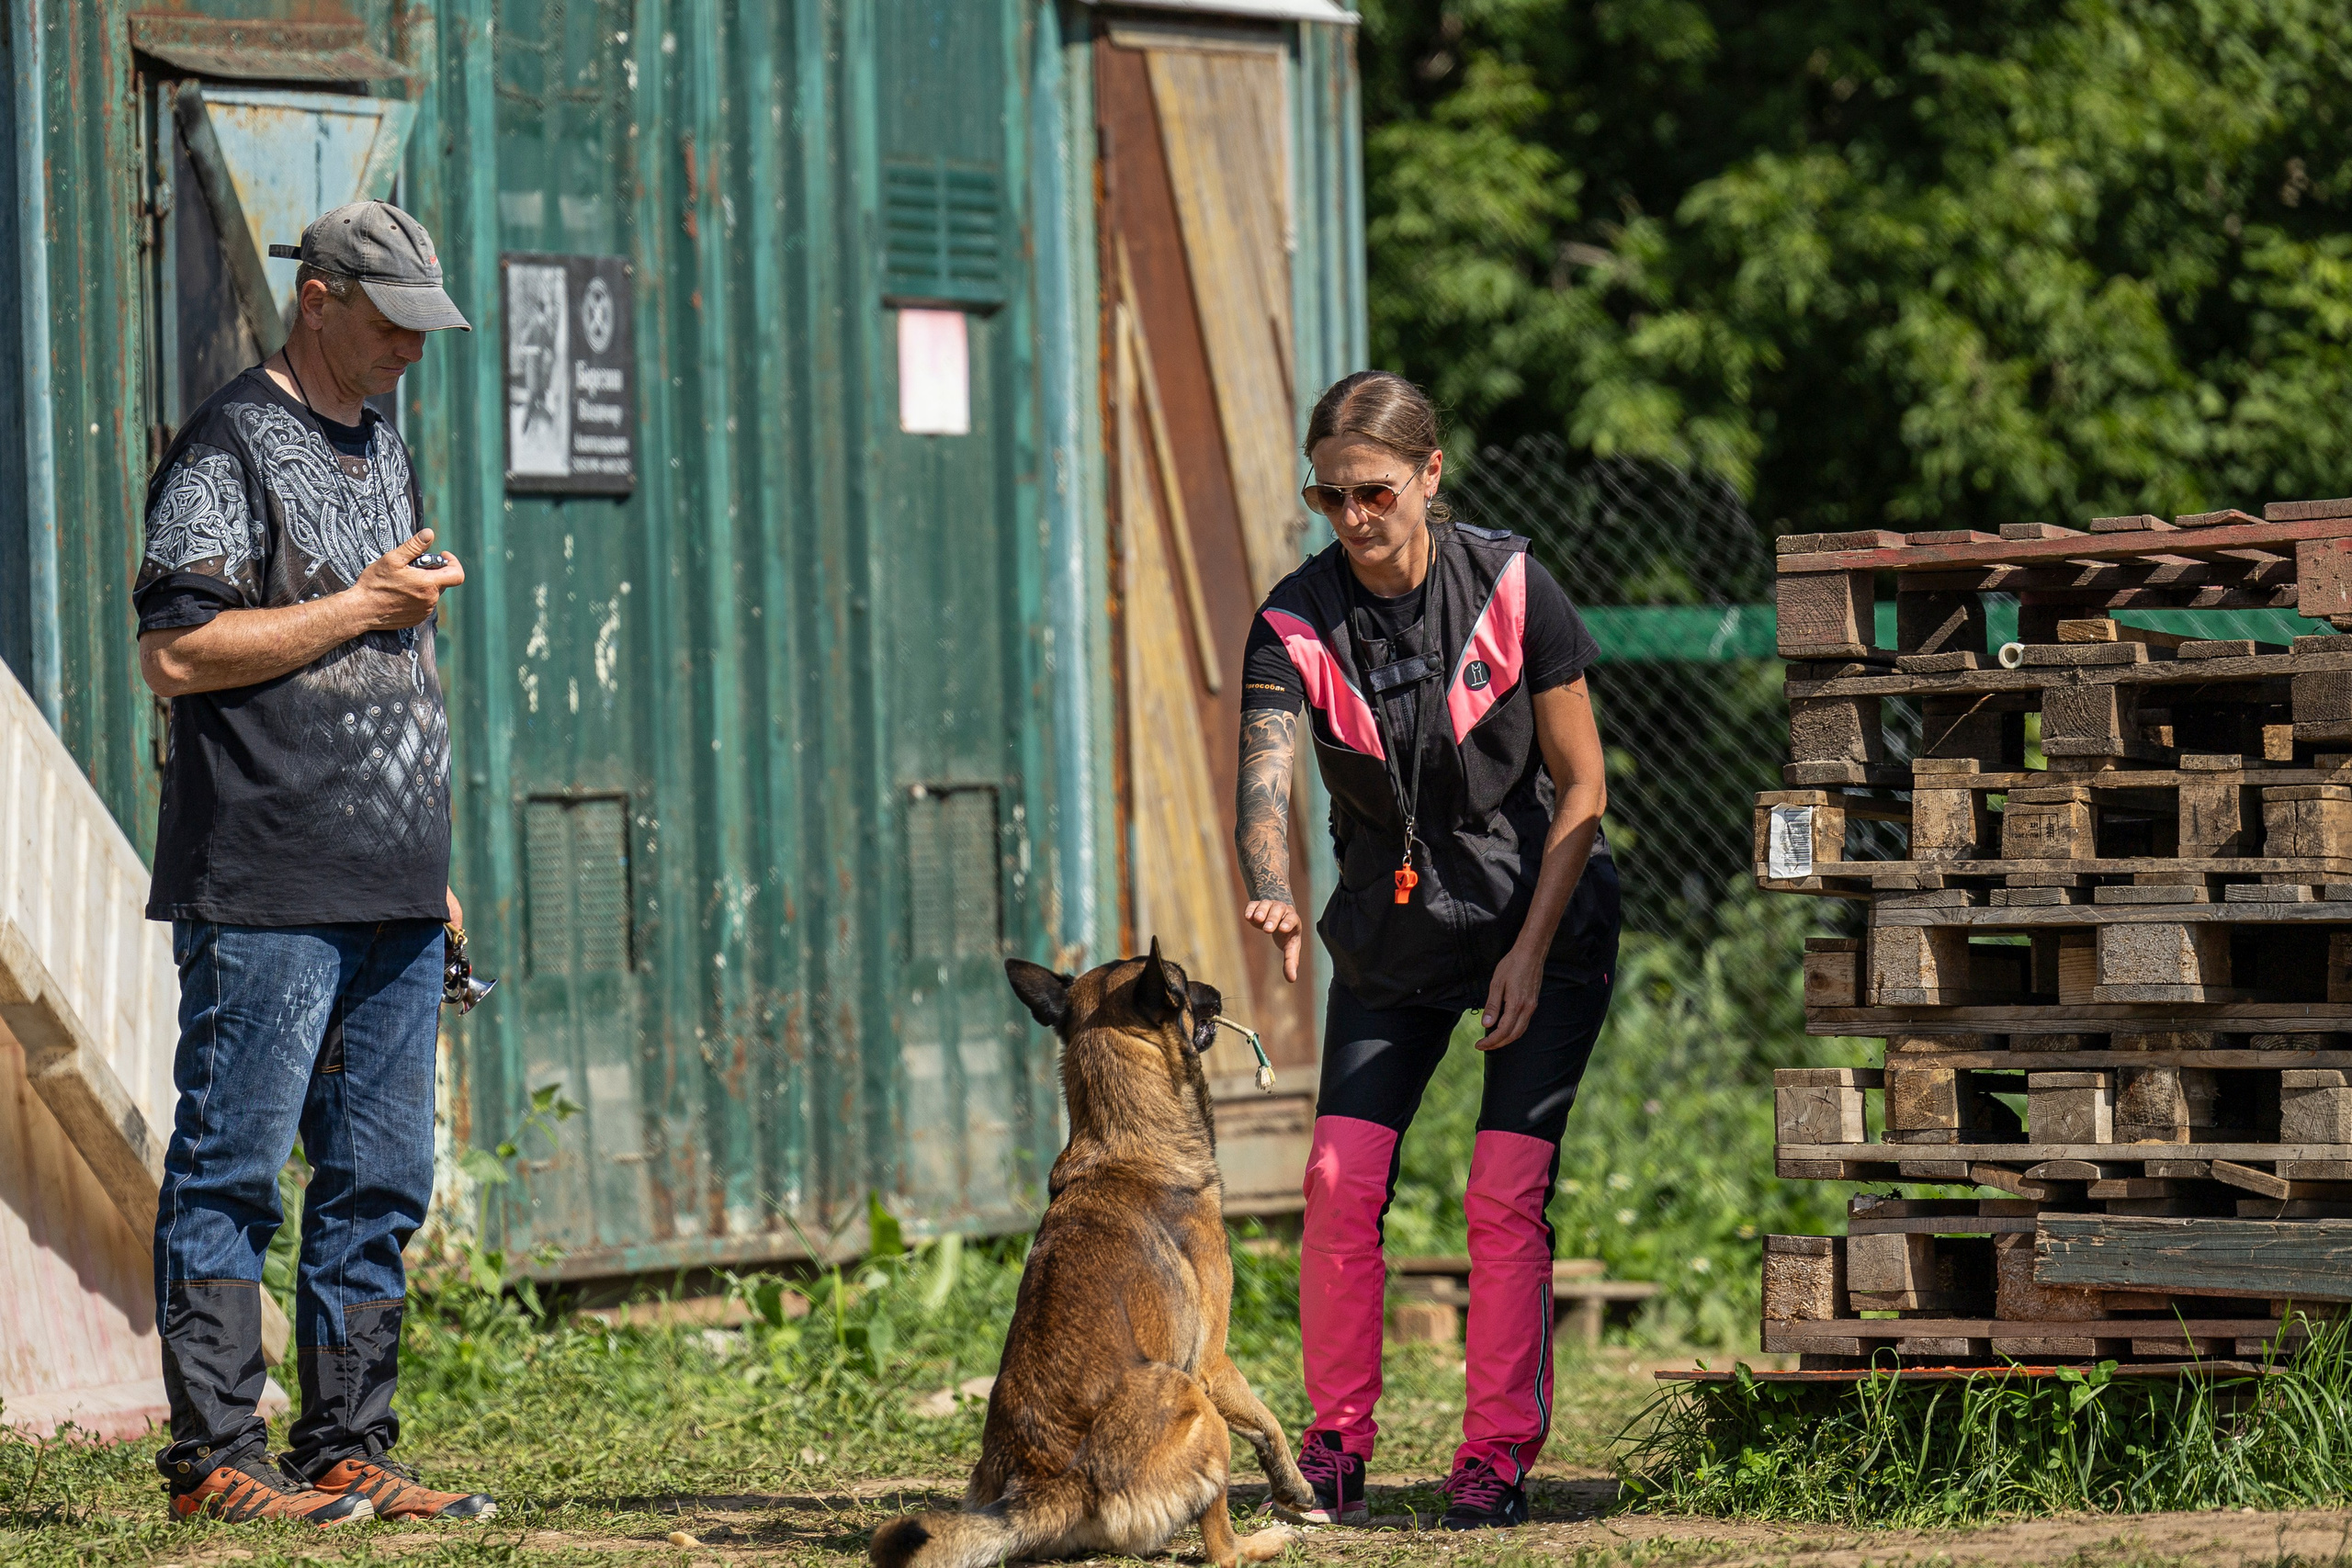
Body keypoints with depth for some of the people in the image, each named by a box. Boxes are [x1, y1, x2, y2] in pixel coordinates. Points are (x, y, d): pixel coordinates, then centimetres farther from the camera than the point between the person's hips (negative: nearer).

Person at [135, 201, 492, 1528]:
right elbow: (178, 652, -15)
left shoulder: (384, 446, 20)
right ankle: (216, 1457, -3)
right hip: (265, 896, -8)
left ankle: (350, 1453, 12)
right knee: (232, 1173, -5)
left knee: (380, 1185, 8)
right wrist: (361, 608, -13)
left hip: (391, 899, 8)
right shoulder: (232, 446, -6)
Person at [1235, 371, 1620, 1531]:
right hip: (1391, 933, 2)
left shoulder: (1509, 589, -16)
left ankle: (1498, 1456, -1)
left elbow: (1582, 787, -9)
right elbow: (1265, 780, -28)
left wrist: (1530, 950, -14)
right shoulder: (1296, 623, -13)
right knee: (1340, 1179, -9)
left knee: (1506, 1194, -10)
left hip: (1540, 920, -2)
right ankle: (1335, 1449, 4)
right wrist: (1272, 898, -49)